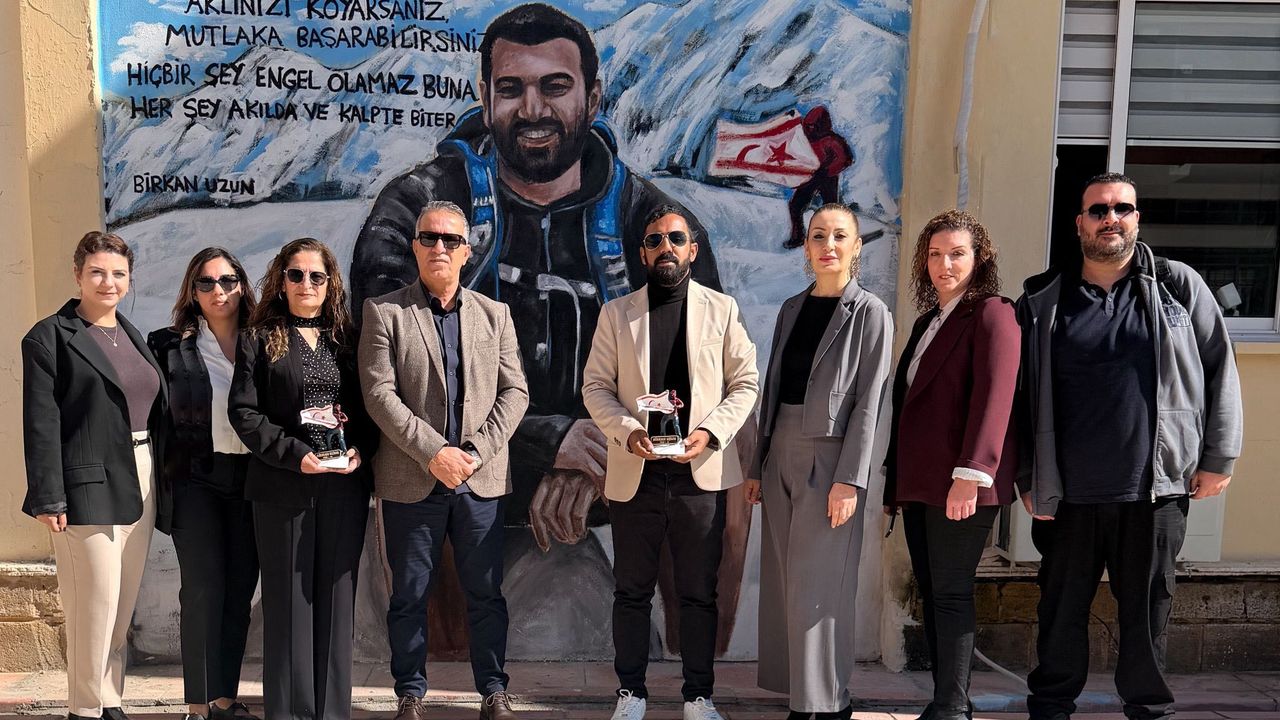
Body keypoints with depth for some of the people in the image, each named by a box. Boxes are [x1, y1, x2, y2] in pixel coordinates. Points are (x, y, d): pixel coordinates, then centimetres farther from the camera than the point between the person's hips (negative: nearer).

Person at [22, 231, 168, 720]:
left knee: (124, 606, 11)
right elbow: (41, 425, -10)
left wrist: (159, 485, 12)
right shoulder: (50, 337, -5)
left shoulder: (132, 335, 15)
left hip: (140, 483, 7)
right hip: (89, 489, -6)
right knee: (96, 604, -3)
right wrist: (48, 498, -15)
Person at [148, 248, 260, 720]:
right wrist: (162, 478, -6)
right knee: (203, 590, -3)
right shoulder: (170, 345, 1)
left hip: (250, 479, 3)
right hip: (197, 480, -3)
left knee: (240, 591, 7)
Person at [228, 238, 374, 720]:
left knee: (336, 596, 6)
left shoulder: (348, 337, 11)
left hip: (344, 485, 2)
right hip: (283, 486, -2)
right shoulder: (260, 338, 4)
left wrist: (360, 449, -8)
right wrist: (295, 454, -14)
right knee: (289, 599, 2)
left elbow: (370, 405, 11)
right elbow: (243, 411, -4)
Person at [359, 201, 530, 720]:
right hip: (412, 480, -2)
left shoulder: (495, 315, 11)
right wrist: (433, 453, -16)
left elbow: (514, 391, 5)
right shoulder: (384, 312, 1)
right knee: (409, 596, 8)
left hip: (482, 480, 2)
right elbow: (379, 394, -8)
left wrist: (477, 452, -9)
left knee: (486, 594, 9)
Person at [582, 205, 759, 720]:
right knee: (632, 592, 8)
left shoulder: (722, 309, 7)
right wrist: (627, 431, -13)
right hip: (635, 472, 1)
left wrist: (711, 431, -12)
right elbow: (596, 386, 4)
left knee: (699, 594, 7)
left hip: (701, 471, 0)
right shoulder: (616, 313, 8)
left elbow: (745, 382, 4)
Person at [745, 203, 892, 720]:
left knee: (819, 588, -4)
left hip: (830, 457, -6)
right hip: (781, 452, 6)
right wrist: (758, 466, 11)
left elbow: (868, 403, -9)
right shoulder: (792, 309, 12)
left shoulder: (870, 313, -4)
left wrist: (849, 480, -16)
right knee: (783, 583, 8)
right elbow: (773, 388, 13)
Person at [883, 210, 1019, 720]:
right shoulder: (927, 322, 21)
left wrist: (971, 474, -25)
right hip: (918, 481, 8)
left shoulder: (992, 314, -5)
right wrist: (894, 483, 20)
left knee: (951, 593, -5)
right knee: (931, 594, 9)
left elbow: (994, 398, -16)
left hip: (960, 484, -8)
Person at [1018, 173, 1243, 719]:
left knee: (1147, 613, 10)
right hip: (1067, 495, 1)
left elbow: (1220, 369, 5)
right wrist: (1028, 478, 5)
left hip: (1154, 491, 0)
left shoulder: (1178, 286, 4)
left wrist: (1218, 459, 2)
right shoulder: (1042, 300, 5)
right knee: (1061, 613, 11)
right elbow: (1020, 394, 7)